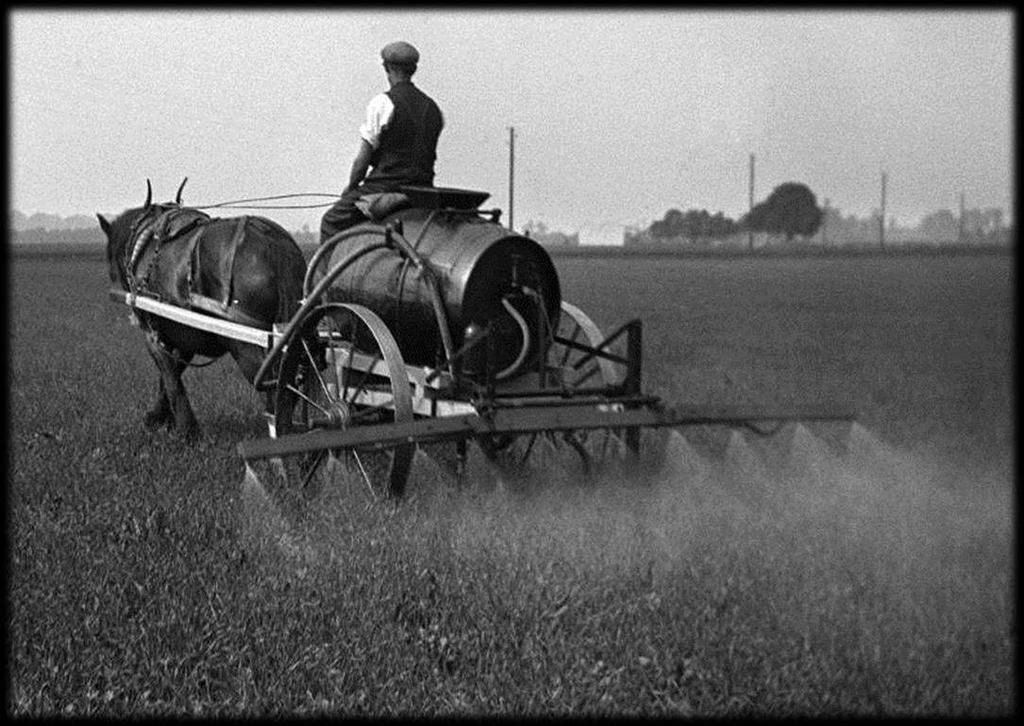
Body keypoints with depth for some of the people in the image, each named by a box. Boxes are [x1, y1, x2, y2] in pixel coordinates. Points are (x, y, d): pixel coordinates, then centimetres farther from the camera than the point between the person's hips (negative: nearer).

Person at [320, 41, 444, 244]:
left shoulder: (382, 103, -7)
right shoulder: (433, 108, 12)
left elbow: (363, 158, -7)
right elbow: (429, 155, 14)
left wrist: (351, 187, 7)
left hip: (386, 185, -6)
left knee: (332, 221, 4)